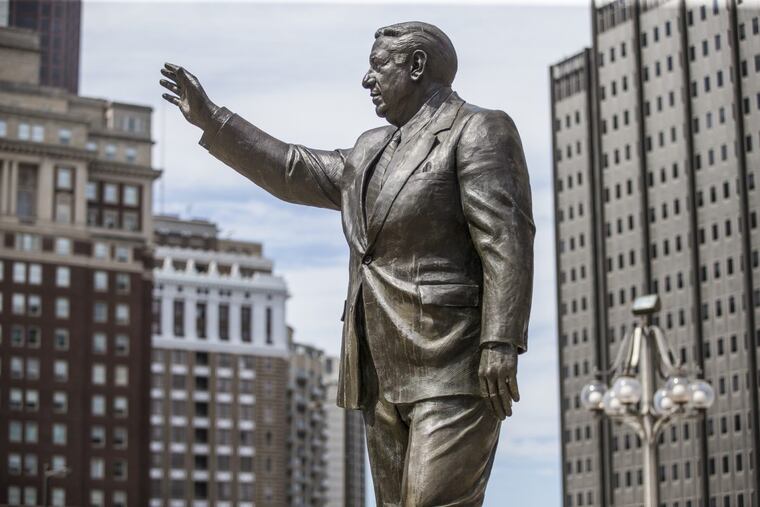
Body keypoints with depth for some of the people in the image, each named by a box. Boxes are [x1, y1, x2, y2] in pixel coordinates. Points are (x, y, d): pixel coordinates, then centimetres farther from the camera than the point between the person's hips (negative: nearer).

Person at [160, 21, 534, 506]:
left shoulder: (479, 132, -5)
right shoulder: (374, 150, 21)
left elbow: (506, 243, -14)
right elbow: (296, 172, 27)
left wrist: (501, 344, -22)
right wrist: (211, 119, 25)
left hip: (453, 369, -8)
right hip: (386, 374, 8)